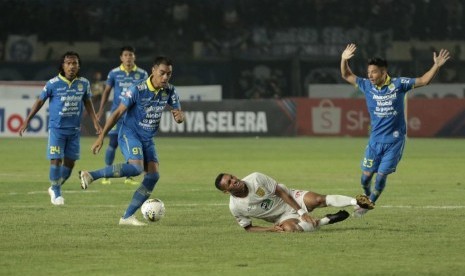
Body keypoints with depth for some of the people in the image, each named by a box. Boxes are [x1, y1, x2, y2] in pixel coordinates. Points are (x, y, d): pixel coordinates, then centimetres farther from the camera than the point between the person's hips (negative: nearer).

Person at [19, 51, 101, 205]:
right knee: (56, 160, -9)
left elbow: (88, 103, 14)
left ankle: (55, 188, 27)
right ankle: (56, 193, 8)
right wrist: (27, 121, 1)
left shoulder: (84, 83, -1)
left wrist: (95, 122, 9)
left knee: (70, 161, 6)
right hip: (57, 128, -3)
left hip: (74, 129, 3)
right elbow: (40, 102, 0)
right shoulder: (53, 84, -10)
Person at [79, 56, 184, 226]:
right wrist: (101, 137, -11)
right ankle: (90, 175, -23)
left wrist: (179, 116, -23)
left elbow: (178, 113, 5)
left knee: (153, 175, -8)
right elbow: (118, 113, -12)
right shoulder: (137, 90, -17)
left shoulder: (169, 91, -1)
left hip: (148, 139, 7)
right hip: (129, 134, -7)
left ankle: (127, 217, -2)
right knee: (136, 167, -31)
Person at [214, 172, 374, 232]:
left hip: (289, 199, 0)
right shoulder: (235, 207, -16)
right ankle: (326, 220, -14)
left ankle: (357, 202, -19)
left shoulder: (256, 178, -18)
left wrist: (302, 212, -17)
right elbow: (248, 228, -2)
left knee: (319, 199, -25)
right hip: (281, 218, 0)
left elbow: (280, 191, -12)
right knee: (290, 228, -34)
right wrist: (270, 229, -19)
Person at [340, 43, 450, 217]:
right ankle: (367, 198, 31)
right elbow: (347, 75, 6)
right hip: (375, 140, 2)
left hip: (394, 140, -2)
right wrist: (344, 59, -12)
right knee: (366, 176, 2)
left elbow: (423, 80, -3)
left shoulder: (398, 84, -8)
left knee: (381, 176, -3)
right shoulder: (367, 86, -1)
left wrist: (437, 66, -16)